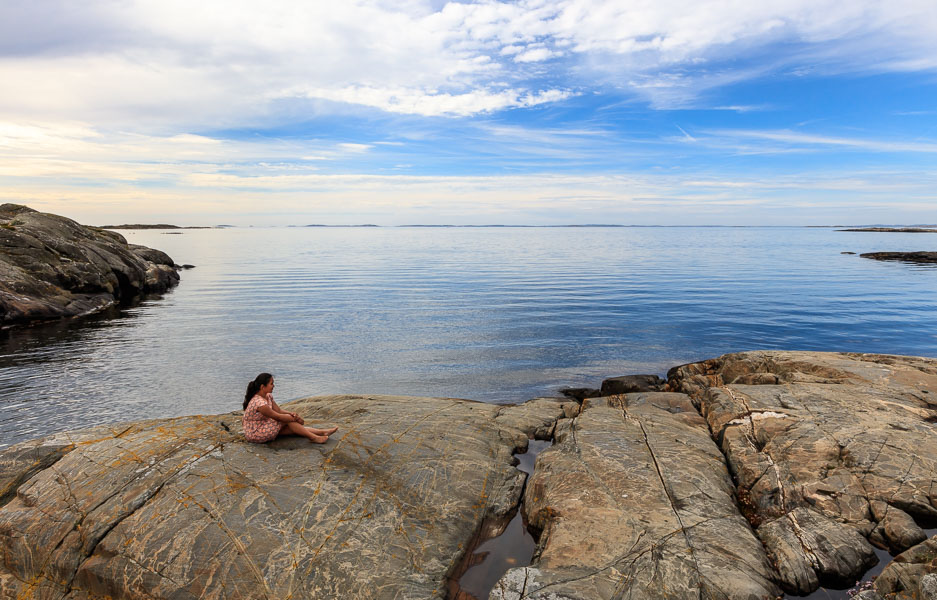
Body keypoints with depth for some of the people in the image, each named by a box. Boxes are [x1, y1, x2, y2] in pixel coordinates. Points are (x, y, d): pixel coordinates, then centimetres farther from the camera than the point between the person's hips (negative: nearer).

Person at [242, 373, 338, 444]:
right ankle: (313, 437, -15)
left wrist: (292, 414, -16)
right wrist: (295, 418, -12)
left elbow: (279, 410, 3)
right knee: (287, 419, -18)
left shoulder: (268, 396, 2)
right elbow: (277, 417, -23)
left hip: (264, 427, 9)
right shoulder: (259, 403, -29)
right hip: (255, 434, -9)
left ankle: (322, 432, -6)